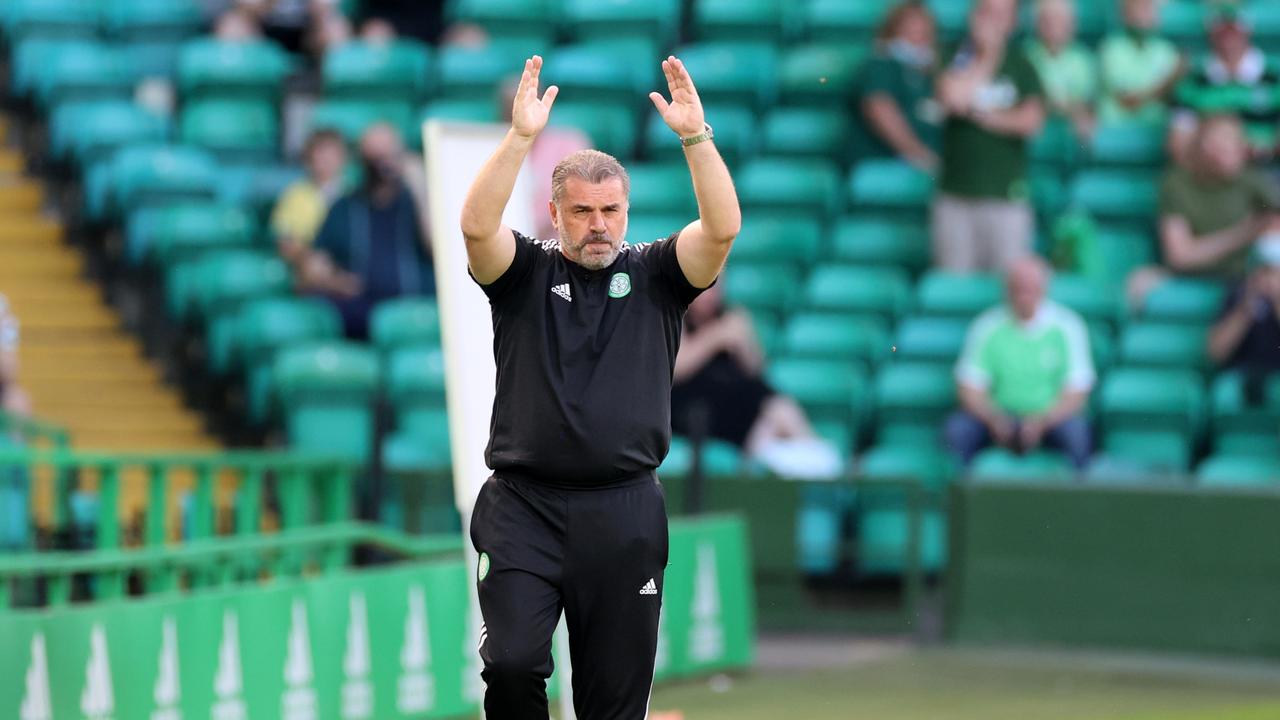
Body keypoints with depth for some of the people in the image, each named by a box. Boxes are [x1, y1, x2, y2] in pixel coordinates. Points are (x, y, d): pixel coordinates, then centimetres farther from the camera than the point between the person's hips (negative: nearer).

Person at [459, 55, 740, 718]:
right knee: (511, 661, -18)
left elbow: (723, 228, -8)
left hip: (624, 513, 1)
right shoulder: (525, 273, 6)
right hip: (525, 507, -1)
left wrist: (695, 137, -19)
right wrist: (521, 137, -24)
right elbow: (476, 225, -13)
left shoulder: (655, 275, 9)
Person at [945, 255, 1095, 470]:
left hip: (1051, 418, -1)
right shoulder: (988, 327, -1)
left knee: (1075, 429, -33)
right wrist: (993, 419, -22)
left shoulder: (1066, 326, -3)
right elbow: (969, 388, -2)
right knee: (957, 428, -27)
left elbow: (1076, 393, -7)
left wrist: (1041, 422, -23)